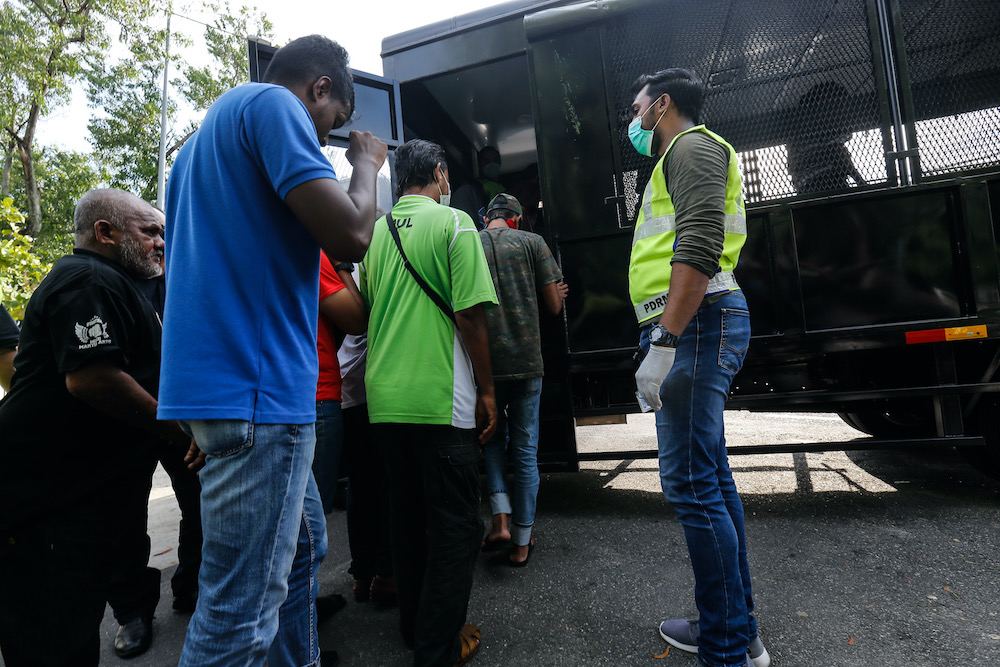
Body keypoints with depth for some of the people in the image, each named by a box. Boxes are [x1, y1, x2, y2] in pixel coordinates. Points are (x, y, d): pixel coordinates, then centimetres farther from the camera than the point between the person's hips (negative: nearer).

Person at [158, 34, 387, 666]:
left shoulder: (202, 141, 25)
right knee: (242, 610, -2)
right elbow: (350, 236, -17)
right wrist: (366, 165, 1)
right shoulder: (274, 104, -5)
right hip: (255, 383, -11)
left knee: (303, 543, 22)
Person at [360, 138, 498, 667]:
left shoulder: (375, 232, 11)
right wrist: (487, 390, -4)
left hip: (385, 399, 7)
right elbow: (470, 314, -13)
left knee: (406, 518, 18)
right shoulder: (453, 222, -6)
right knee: (454, 525, 7)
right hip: (442, 400, -6)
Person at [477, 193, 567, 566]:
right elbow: (554, 306, 2)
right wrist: (558, 296, 24)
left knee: (493, 440, 22)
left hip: (485, 362, 1)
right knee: (526, 450, 10)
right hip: (526, 360, -1)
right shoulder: (531, 242, 3)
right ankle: (522, 542, 19)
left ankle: (501, 518, 8)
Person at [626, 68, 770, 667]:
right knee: (711, 478, 13)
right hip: (694, 329, 11)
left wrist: (663, 344, -25)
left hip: (694, 324, -11)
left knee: (691, 484, -8)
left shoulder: (692, 145, -2)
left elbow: (699, 248, -19)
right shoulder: (683, 158, 30)